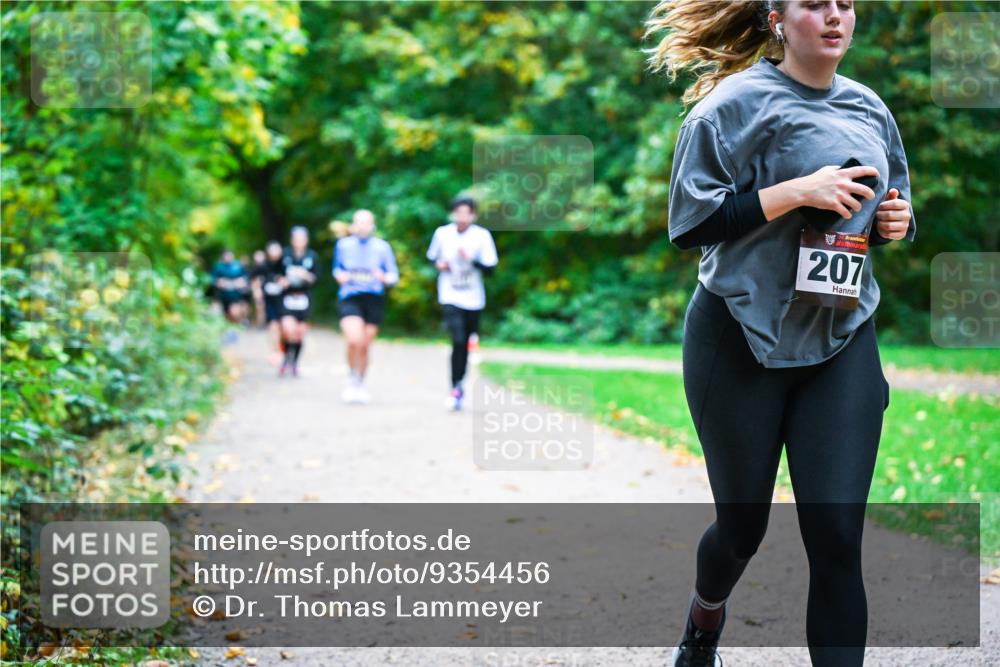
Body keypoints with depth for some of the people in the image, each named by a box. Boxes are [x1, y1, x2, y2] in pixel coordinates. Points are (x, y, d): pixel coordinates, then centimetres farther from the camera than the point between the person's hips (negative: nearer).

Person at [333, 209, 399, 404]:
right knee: (354, 340, -22)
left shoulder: (382, 247, 4)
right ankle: (351, 379, 2)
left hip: (374, 299, 1)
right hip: (349, 298, -1)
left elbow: (394, 275, 6)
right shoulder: (343, 245, 5)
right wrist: (339, 275, -3)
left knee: (365, 345, 6)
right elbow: (337, 268, 19)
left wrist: (384, 278, -15)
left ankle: (360, 385, 26)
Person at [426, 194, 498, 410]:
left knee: (465, 344, 11)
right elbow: (432, 256, 15)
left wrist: (471, 259, -22)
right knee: (458, 341, -17)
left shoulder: (482, 235, -5)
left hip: (473, 298, 1)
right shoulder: (442, 233, -2)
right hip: (451, 297, -1)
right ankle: (456, 389, -7)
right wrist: (438, 264, -6)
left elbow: (490, 268, -7)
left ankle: (459, 386, 30)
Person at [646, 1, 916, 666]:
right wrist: (797, 191, -23)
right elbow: (689, 221, -15)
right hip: (742, 342, -3)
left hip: (843, 343, 4)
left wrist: (898, 221, -1)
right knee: (744, 523, 11)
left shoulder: (870, 110, 9)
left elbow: (891, 207, 23)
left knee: (837, 536, -6)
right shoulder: (739, 102, -9)